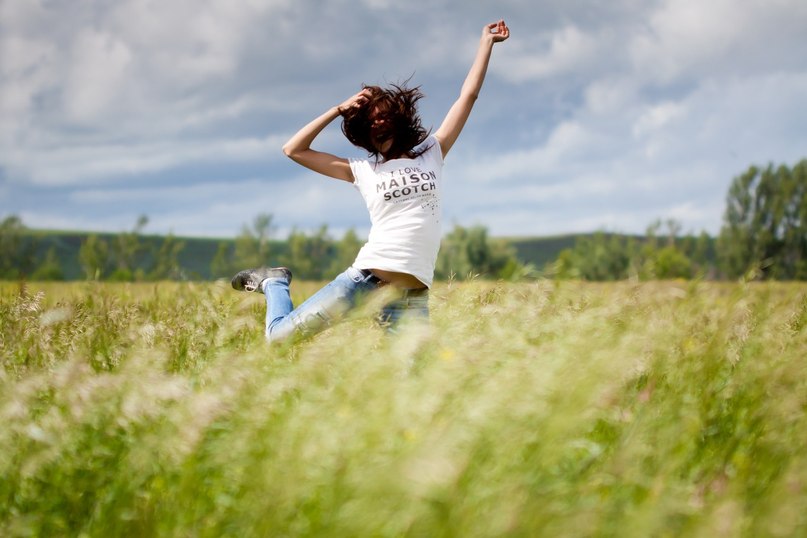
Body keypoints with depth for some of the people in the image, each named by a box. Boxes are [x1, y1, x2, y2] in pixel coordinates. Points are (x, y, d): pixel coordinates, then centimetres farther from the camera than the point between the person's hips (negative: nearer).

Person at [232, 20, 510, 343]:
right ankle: (274, 282, 29)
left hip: (413, 297, 1)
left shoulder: (431, 154, 15)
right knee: (279, 337, -3)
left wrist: (486, 41, 16)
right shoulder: (363, 171, 12)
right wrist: (340, 110, 10)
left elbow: (468, 95, 15)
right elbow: (294, 150, 11)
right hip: (365, 278, -1)